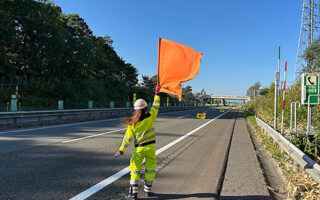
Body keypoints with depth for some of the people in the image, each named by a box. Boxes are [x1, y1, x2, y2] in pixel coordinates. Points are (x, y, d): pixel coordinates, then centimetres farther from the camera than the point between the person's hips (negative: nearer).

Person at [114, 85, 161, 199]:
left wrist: (121, 150, -2)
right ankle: (147, 190, 26)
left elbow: (127, 137, -7)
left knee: (135, 169, 11)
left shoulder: (133, 123, -8)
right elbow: (155, 106, 4)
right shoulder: (150, 117, -10)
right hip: (150, 147, 1)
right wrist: (157, 93, 13)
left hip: (139, 148, 0)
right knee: (150, 168, 16)